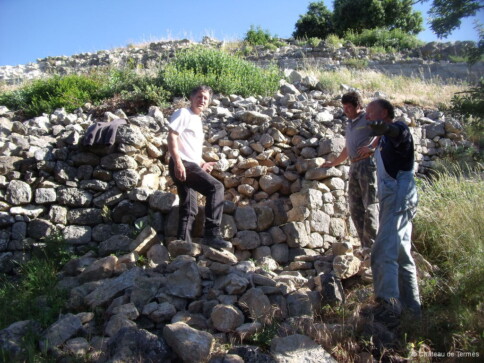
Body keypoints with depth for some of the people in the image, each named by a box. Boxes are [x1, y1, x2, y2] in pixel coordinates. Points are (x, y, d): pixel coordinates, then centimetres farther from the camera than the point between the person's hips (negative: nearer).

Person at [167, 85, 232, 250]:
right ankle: (212, 235, -23)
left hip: (190, 165, 10)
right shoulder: (183, 113, -1)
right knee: (216, 187, -21)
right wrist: (178, 162, -23)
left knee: (189, 210, 9)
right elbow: (171, 137, -13)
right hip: (182, 164, -10)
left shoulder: (197, 120, 26)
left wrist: (202, 163, 19)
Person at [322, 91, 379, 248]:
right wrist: (333, 163, 38)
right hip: (354, 167, 8)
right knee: (355, 208, 4)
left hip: (368, 164, -8)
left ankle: (372, 246, -5)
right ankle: (365, 245, 9)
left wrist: (371, 148, -18)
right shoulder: (349, 125, 25)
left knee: (370, 206, -9)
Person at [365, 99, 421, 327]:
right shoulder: (385, 139, 21)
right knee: (401, 254, 16)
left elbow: (398, 132, -34)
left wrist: (385, 127, -54)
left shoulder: (399, 130, -8)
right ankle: (411, 307, 27)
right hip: (392, 201, 11)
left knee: (384, 253, -19)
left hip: (400, 200, -11)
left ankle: (388, 307, -21)